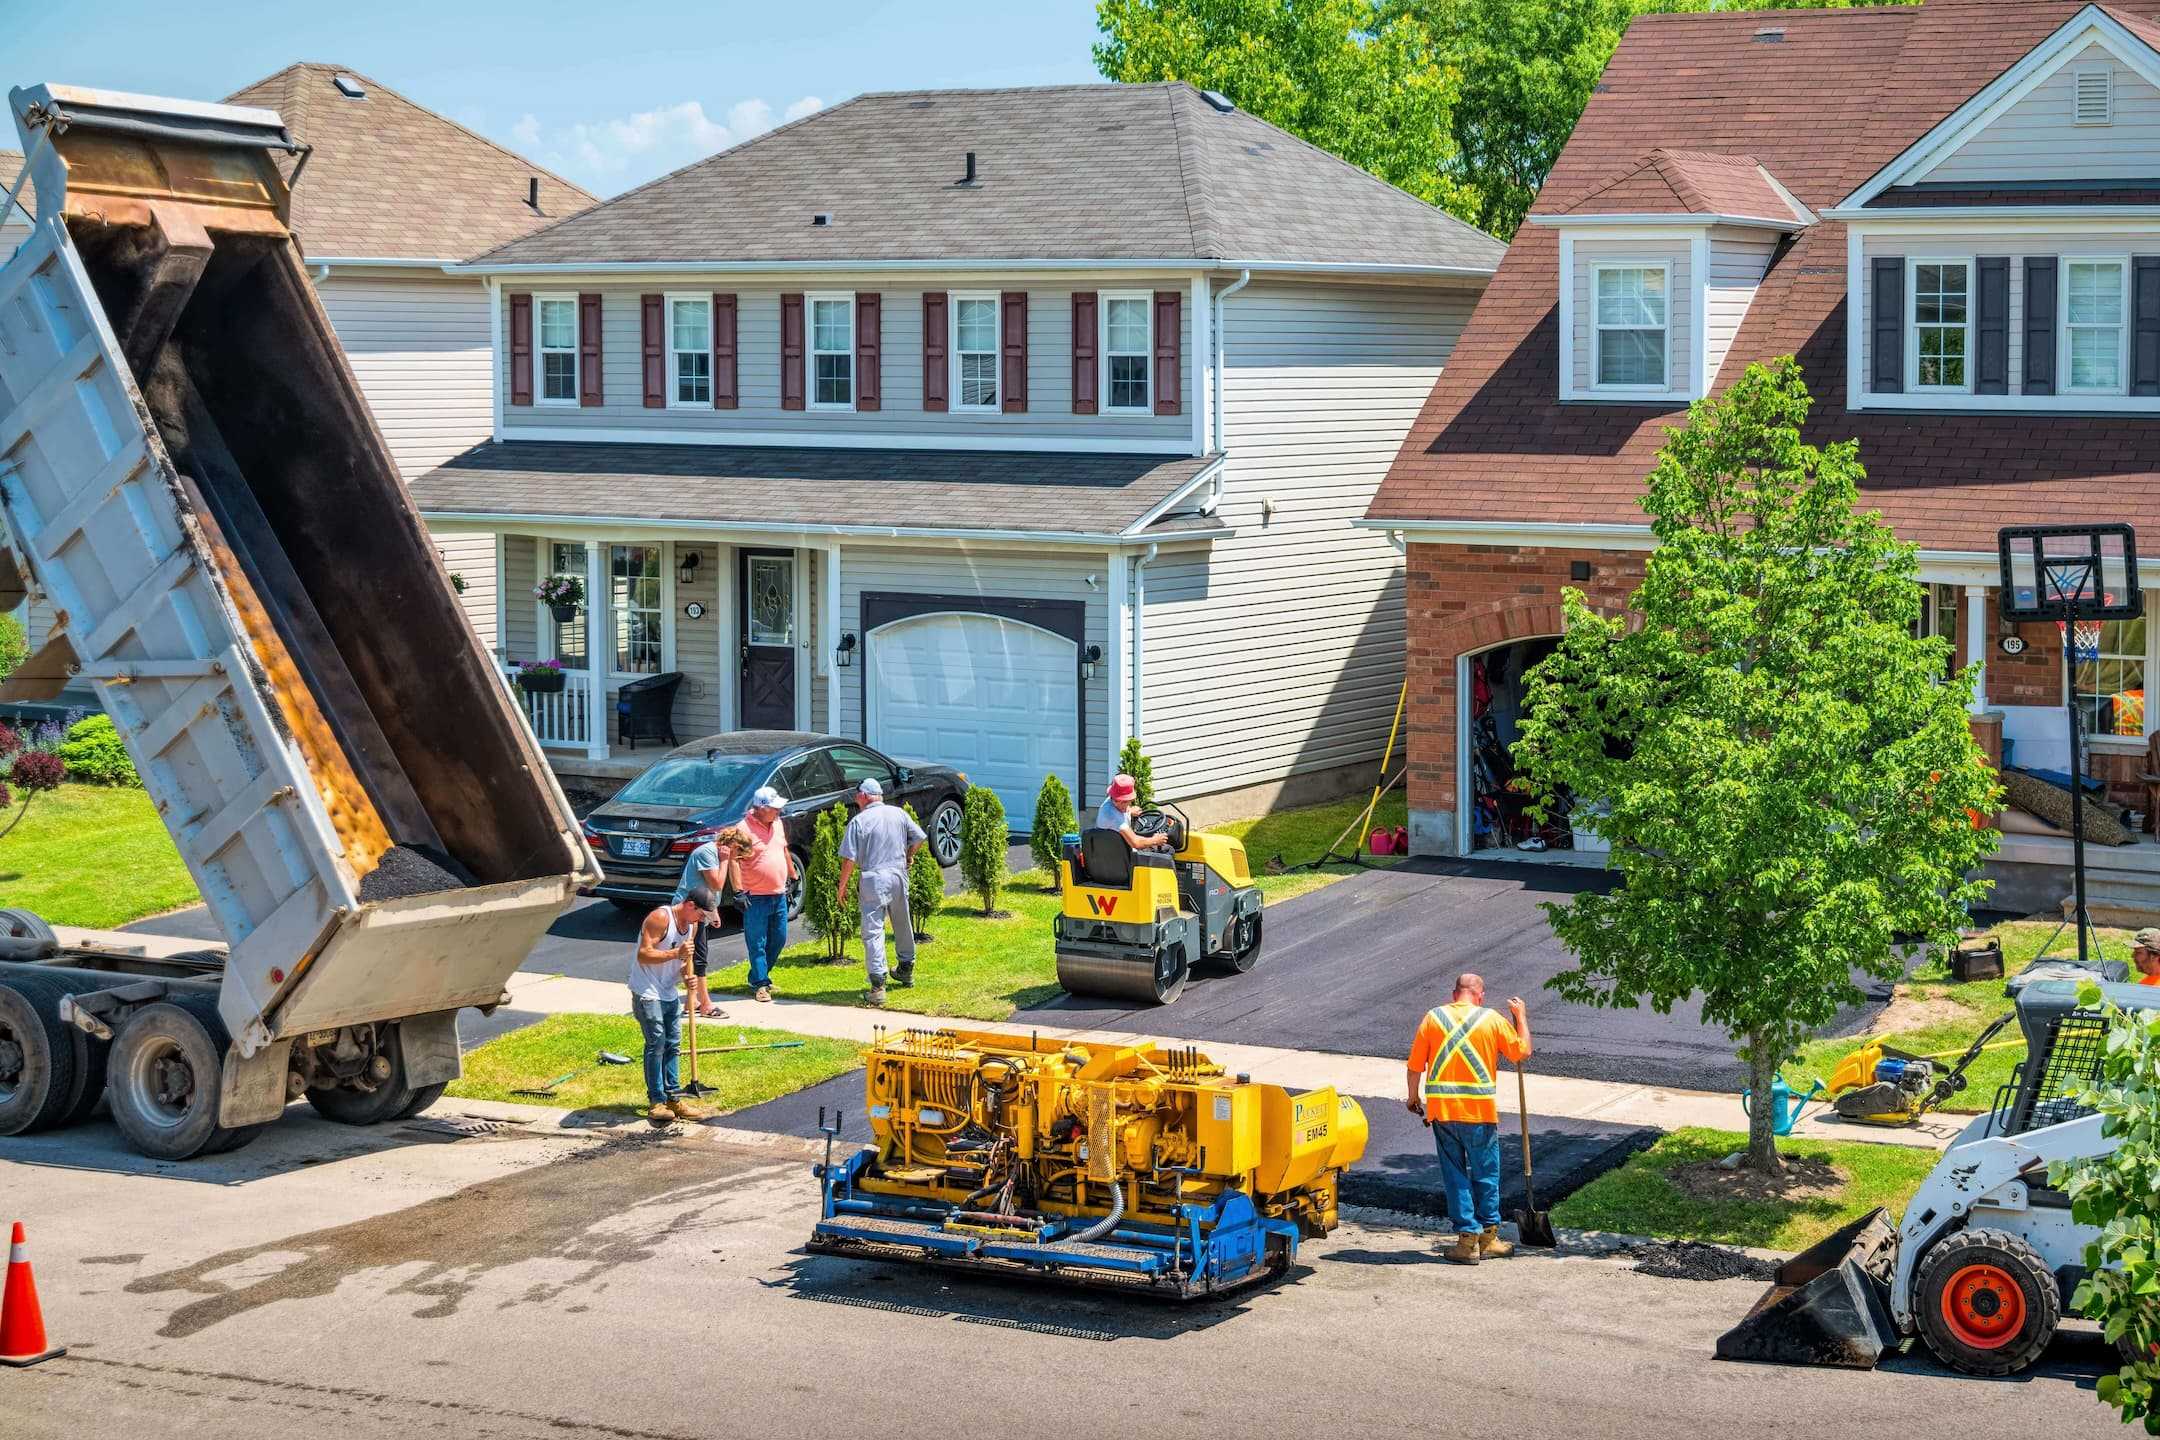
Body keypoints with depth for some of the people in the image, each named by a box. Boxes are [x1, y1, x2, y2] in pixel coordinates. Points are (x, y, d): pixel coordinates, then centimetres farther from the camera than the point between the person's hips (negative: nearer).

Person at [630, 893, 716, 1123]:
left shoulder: (692, 925, 7)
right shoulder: (660, 918, -19)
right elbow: (643, 955, -24)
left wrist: (686, 975, -3)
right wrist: (676, 953, -30)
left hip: (670, 993, 9)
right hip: (647, 993, -8)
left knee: (673, 1046, 9)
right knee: (656, 1044, -10)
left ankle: (673, 1098, 15)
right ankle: (656, 1102, -6)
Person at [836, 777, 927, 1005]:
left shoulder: (859, 821, -7)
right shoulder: (899, 814, 5)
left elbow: (849, 859, -10)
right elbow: (919, 838, 10)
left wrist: (842, 885, 0)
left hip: (873, 878, -5)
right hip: (899, 874, 5)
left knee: (873, 931, -5)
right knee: (903, 925, 22)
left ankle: (878, 985, -15)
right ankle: (906, 969, 39)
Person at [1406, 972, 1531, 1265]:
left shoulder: (1433, 1018, 4)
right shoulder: (1492, 1020, 0)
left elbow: (1415, 1065, 3)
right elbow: (1523, 1051, 7)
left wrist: (1413, 1098, 18)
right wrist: (1520, 1017, 20)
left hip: (1440, 1109, 1)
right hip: (1480, 1110, -1)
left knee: (1455, 1175, 8)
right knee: (1485, 1174, 12)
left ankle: (1467, 1238, 5)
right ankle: (1488, 1237, 21)